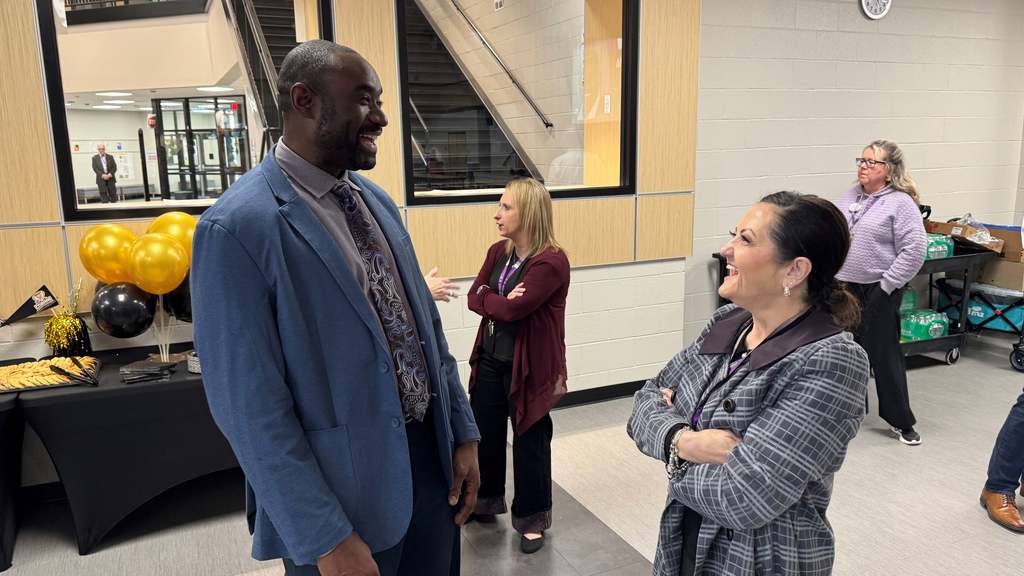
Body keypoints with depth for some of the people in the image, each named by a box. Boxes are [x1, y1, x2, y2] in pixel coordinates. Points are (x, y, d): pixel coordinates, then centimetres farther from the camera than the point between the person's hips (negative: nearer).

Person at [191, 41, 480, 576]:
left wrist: (462, 431, 7)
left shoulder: (375, 199, 5)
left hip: (430, 454, 7)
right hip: (348, 487, -6)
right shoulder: (237, 227, -18)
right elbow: (250, 406, -19)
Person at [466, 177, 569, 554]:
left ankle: (532, 517, 27)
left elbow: (512, 310, -24)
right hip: (490, 360, 7)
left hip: (528, 366, -7)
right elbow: (473, 298, -1)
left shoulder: (551, 261, -20)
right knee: (485, 433, 18)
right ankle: (487, 498, 40)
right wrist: (501, 300, -19)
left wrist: (488, 298, -7)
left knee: (529, 441, 8)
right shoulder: (498, 251, 5)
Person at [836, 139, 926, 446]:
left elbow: (915, 250, -16)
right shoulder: (851, 195, 8)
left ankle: (900, 420, 15)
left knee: (884, 354, 1)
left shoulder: (901, 203, -11)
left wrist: (887, 285, -15)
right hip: (845, 288, 6)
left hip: (878, 292, -6)